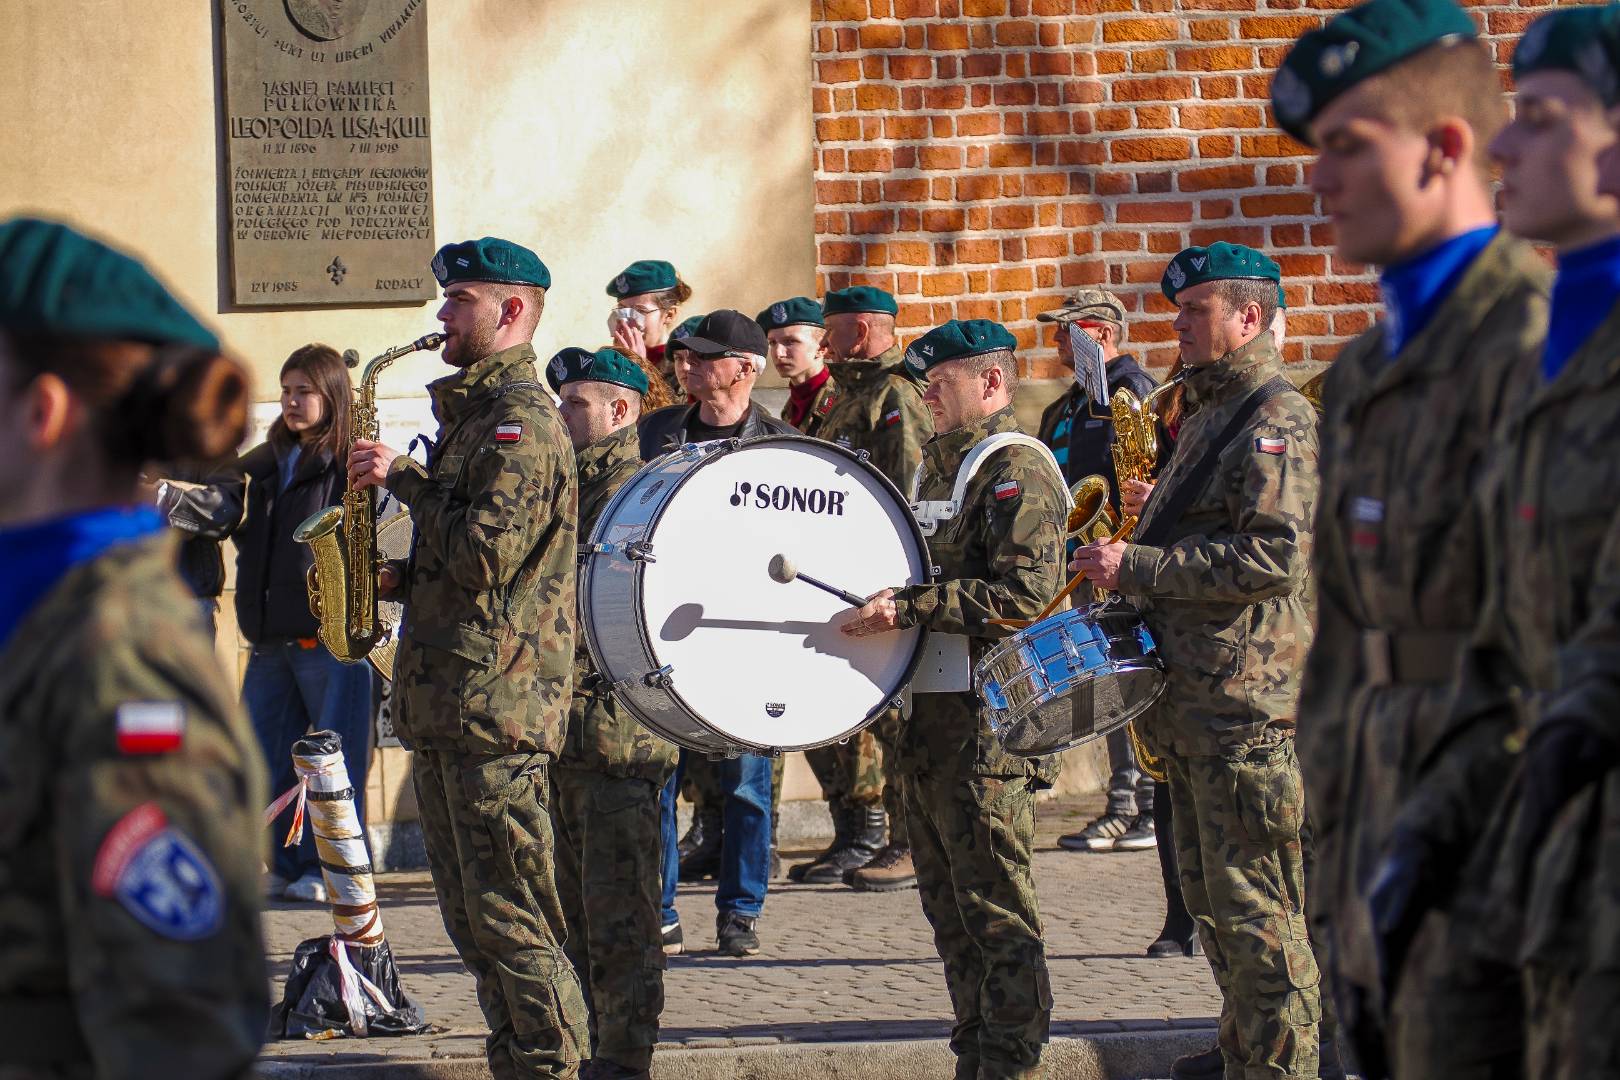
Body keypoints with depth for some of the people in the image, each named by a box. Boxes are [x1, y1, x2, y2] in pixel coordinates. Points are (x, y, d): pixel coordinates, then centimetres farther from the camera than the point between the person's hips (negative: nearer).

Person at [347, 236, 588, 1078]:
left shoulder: (521, 418, -12)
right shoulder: (472, 412, 20)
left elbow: (484, 556, -21)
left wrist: (404, 477, -12)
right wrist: (398, 577, 9)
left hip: (495, 705, -10)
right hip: (447, 697, 10)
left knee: (511, 918, -9)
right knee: (471, 916, 11)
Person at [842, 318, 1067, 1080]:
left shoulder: (1019, 472, -9)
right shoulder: (938, 466, 19)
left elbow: (1025, 595, -21)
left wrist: (909, 608, -23)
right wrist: (882, 602, 13)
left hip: (988, 729, -9)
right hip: (929, 725, 9)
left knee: (995, 910, -7)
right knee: (950, 907, 12)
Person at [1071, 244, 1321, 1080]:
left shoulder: (1278, 421, -12)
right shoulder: (1207, 412, 19)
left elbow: (1272, 555, -22)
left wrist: (1138, 565, -20)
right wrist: (1151, 521, 11)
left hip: (1243, 698, -10)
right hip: (1191, 691, 10)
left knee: (1254, 905, -9)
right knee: (1209, 893, 17)